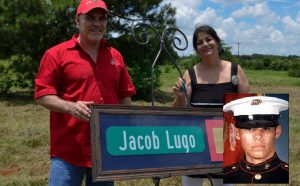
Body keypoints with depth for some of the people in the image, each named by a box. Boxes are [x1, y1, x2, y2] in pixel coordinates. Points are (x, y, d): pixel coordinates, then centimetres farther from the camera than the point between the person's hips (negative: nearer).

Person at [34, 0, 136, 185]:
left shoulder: (115, 56, 11)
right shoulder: (57, 54, -3)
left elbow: (125, 95, 16)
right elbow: (42, 95, -6)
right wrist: (70, 107, -22)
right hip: (68, 151, -4)